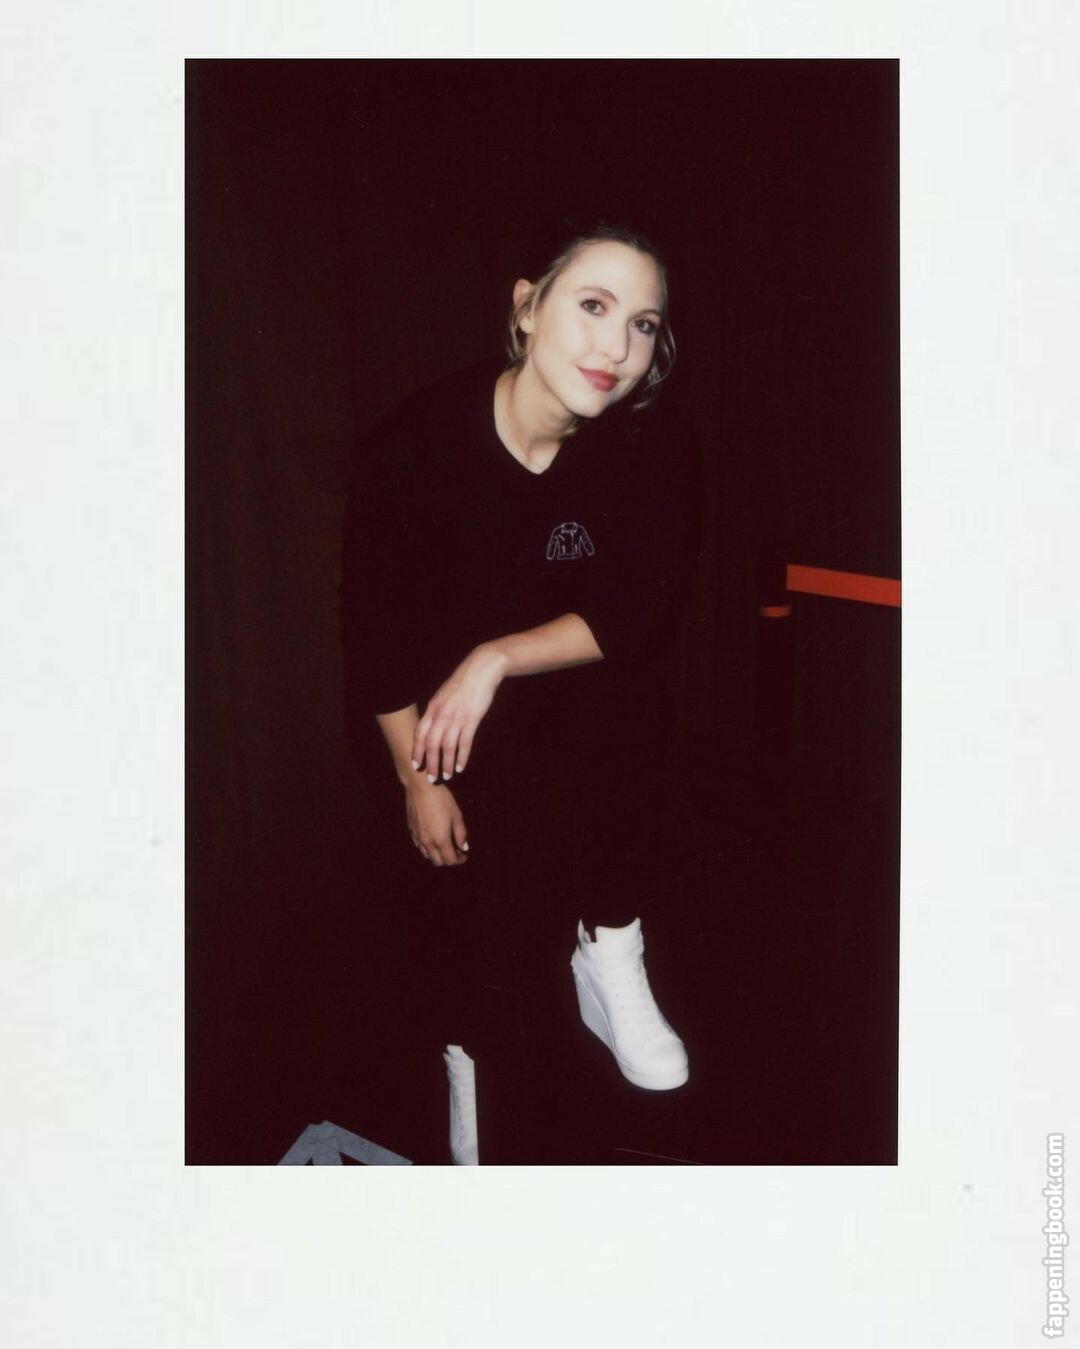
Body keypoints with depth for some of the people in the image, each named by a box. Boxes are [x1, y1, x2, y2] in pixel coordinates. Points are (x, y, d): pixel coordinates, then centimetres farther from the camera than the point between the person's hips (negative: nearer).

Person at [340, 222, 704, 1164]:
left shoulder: (658, 451, -11)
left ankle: (611, 947, -4)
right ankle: (473, 1050, 6)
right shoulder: (420, 440, -17)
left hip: (587, 703, 2)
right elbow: (373, 626, -11)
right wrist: (418, 778, -15)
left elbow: (643, 615, -14)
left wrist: (499, 658, -25)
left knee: (633, 716, -27)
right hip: (437, 716, -2)